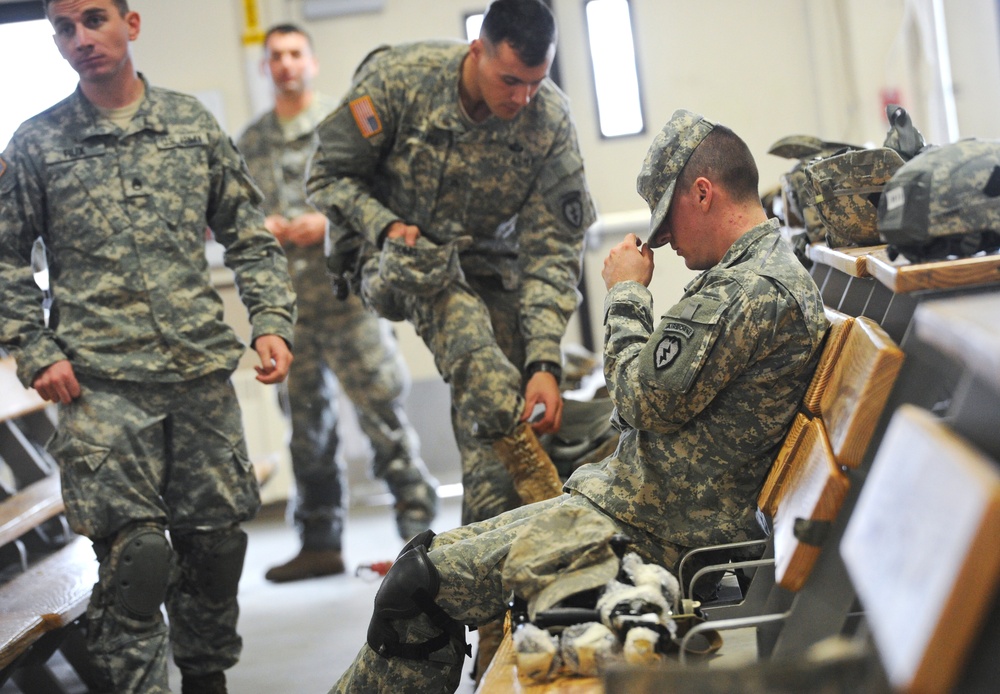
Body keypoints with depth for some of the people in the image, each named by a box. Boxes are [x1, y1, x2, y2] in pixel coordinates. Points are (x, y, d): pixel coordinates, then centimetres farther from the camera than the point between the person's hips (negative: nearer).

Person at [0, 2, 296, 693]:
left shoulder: (195, 124, 9)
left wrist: (272, 319, 1)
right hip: (102, 381, -2)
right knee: (135, 553, -10)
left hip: (203, 370, 3)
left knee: (217, 539, 8)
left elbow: (250, 236, 12)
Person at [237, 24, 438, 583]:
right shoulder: (251, 142, 15)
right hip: (285, 300, 4)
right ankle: (320, 542, 16)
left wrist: (329, 222, -15)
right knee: (306, 421, 8)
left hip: (346, 291, -4)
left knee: (381, 409, -6)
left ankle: (419, 524, 3)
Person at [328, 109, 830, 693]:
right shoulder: (779, 271, 15)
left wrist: (627, 294, -6)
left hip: (647, 530, -11)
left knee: (420, 582, -8)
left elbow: (646, 398, -18)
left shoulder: (751, 290, -19)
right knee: (433, 559, 14)